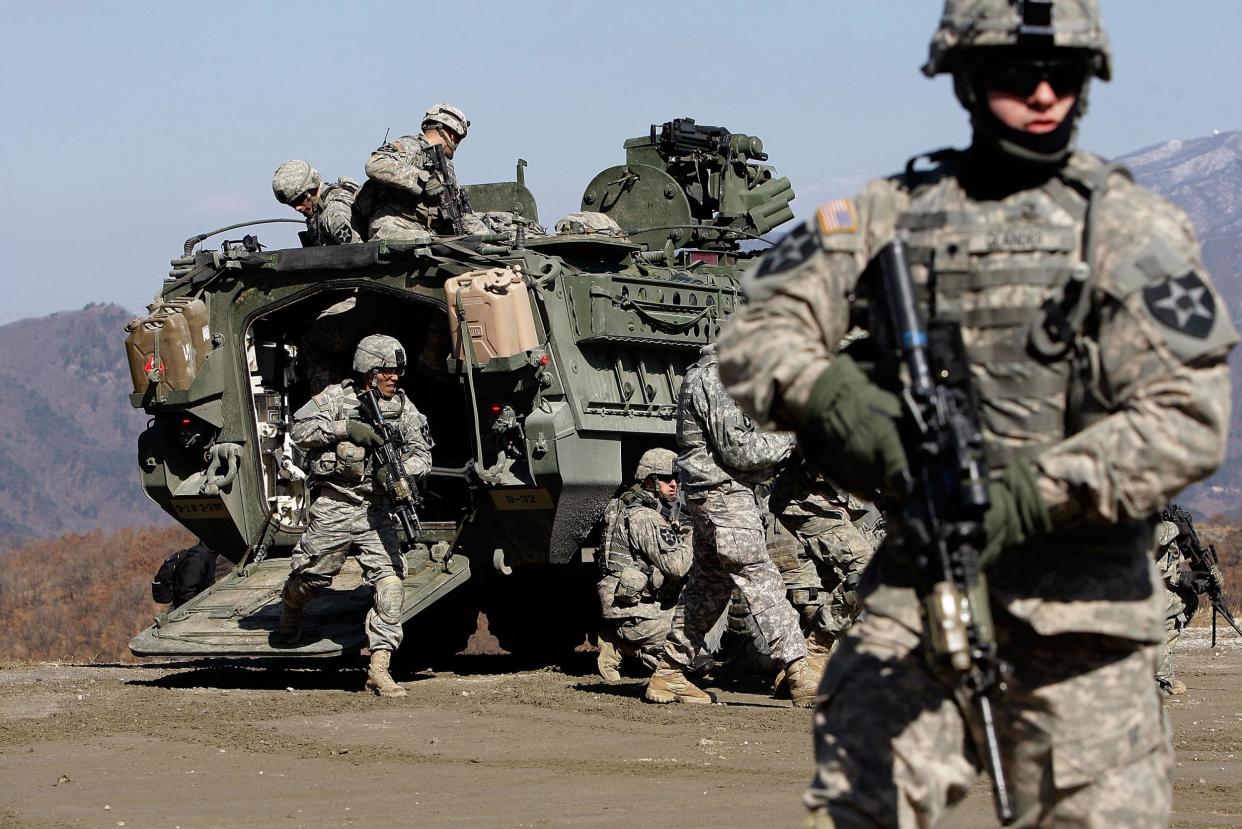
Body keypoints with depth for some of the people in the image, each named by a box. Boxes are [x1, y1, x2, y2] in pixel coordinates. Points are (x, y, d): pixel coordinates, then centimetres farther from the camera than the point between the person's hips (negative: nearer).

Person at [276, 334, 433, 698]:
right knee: (311, 576, 7)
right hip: (333, 509, -3)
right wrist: (346, 428, -20)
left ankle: (379, 667, -13)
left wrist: (400, 470, -16)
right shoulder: (336, 397, -2)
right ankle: (289, 613, 45)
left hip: (377, 512, 3)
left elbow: (422, 456, 6)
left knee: (390, 582, -12)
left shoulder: (404, 408, 8)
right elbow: (299, 429, -11)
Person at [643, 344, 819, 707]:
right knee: (761, 581, -12)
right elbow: (737, 449, -19)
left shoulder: (717, 376, 17)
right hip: (724, 496, -11)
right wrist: (789, 439, -10)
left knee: (708, 586, 13)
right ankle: (799, 676, -14)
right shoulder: (715, 380, -15)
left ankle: (668, 674, 17)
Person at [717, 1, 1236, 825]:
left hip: (1079, 615, -2)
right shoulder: (892, 213, 10)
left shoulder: (1132, 229, 0)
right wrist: (829, 393, -15)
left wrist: (1031, 494, -20)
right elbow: (758, 333, 8)